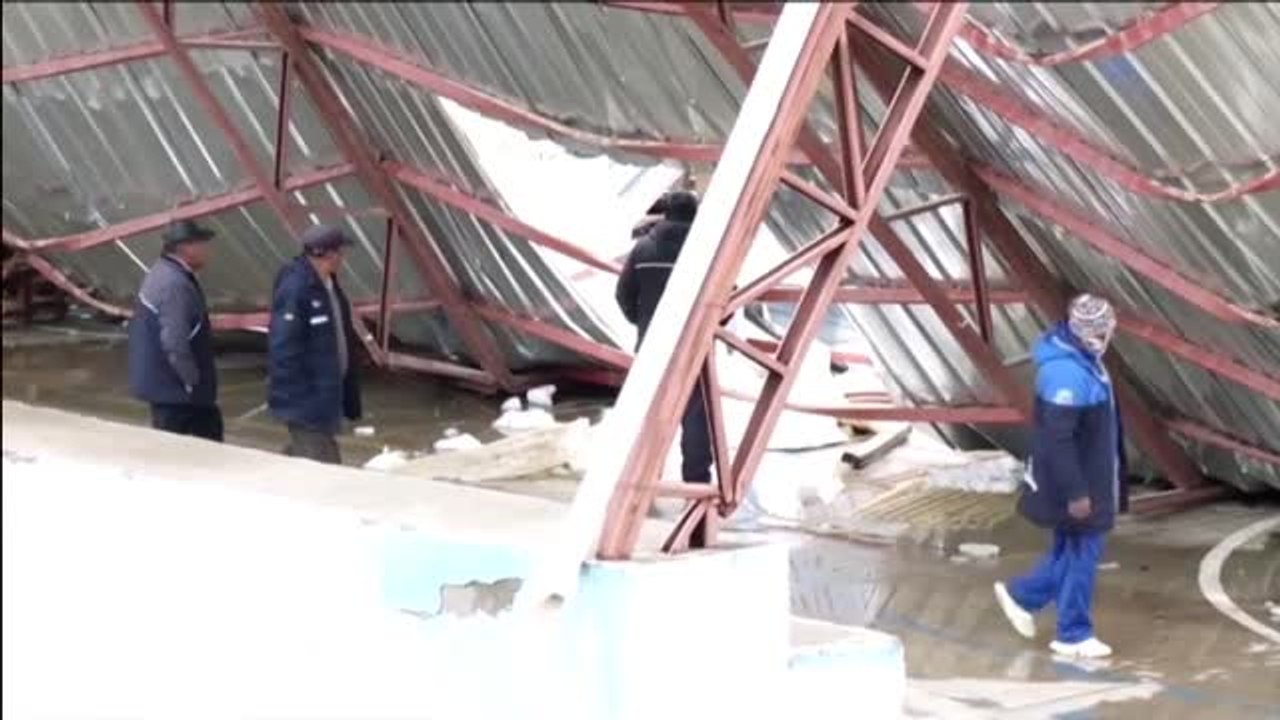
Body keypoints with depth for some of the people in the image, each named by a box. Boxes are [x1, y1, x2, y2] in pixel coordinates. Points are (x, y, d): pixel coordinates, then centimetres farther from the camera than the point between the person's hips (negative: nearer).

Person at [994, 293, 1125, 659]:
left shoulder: (1082, 359, 7)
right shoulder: (1065, 373, -26)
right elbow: (1057, 439, -27)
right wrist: (1075, 492, -24)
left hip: (1089, 479, 10)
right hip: (1075, 484, -10)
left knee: (1074, 549, 19)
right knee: (1081, 551, 2)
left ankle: (1022, 595, 32)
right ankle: (1074, 635, 15)